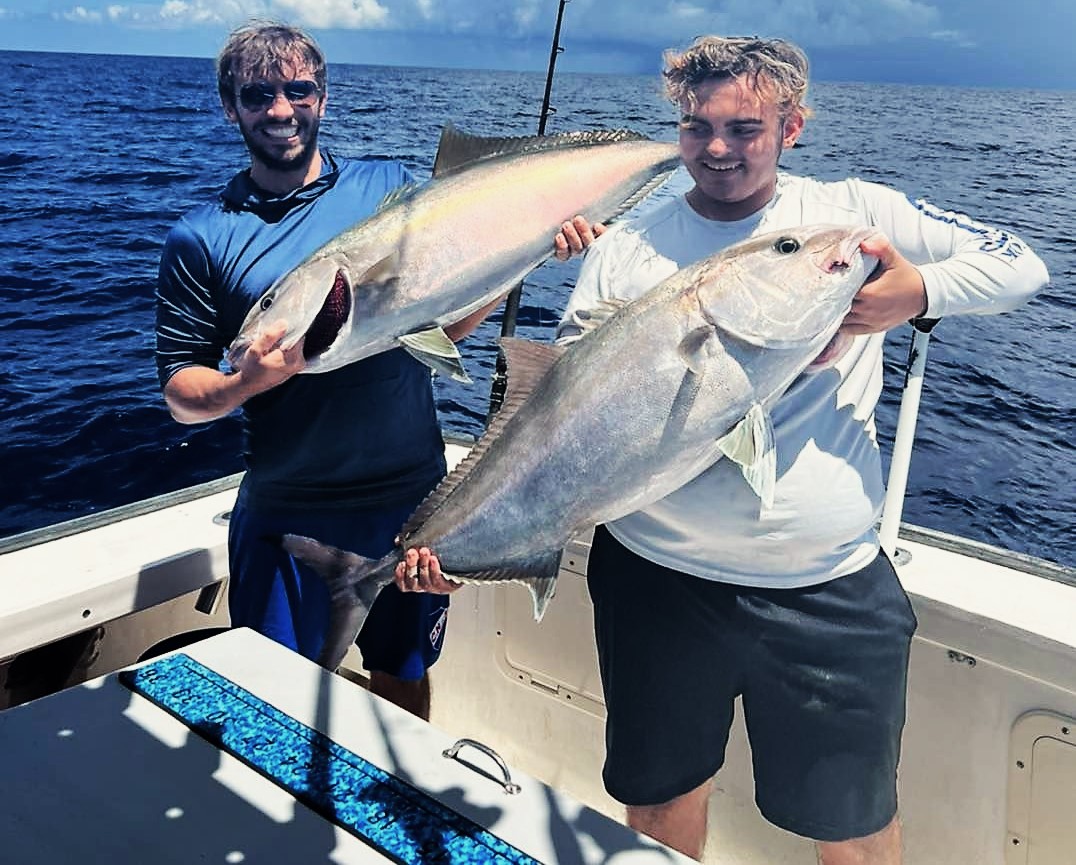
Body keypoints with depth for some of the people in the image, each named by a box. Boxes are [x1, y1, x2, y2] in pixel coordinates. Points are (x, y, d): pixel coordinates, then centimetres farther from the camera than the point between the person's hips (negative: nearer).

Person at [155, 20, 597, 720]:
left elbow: (446, 324, 4)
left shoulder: (392, 187, 2)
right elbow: (181, 394, -3)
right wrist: (249, 381, -24)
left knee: (404, 675, 20)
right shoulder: (202, 239, -2)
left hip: (411, 496, 2)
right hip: (286, 513, -1)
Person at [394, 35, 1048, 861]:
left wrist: (920, 292, -18)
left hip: (832, 589, 0)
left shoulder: (856, 213, 1)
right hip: (655, 576, 1)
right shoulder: (626, 250, 0)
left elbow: (1020, 263, 2)